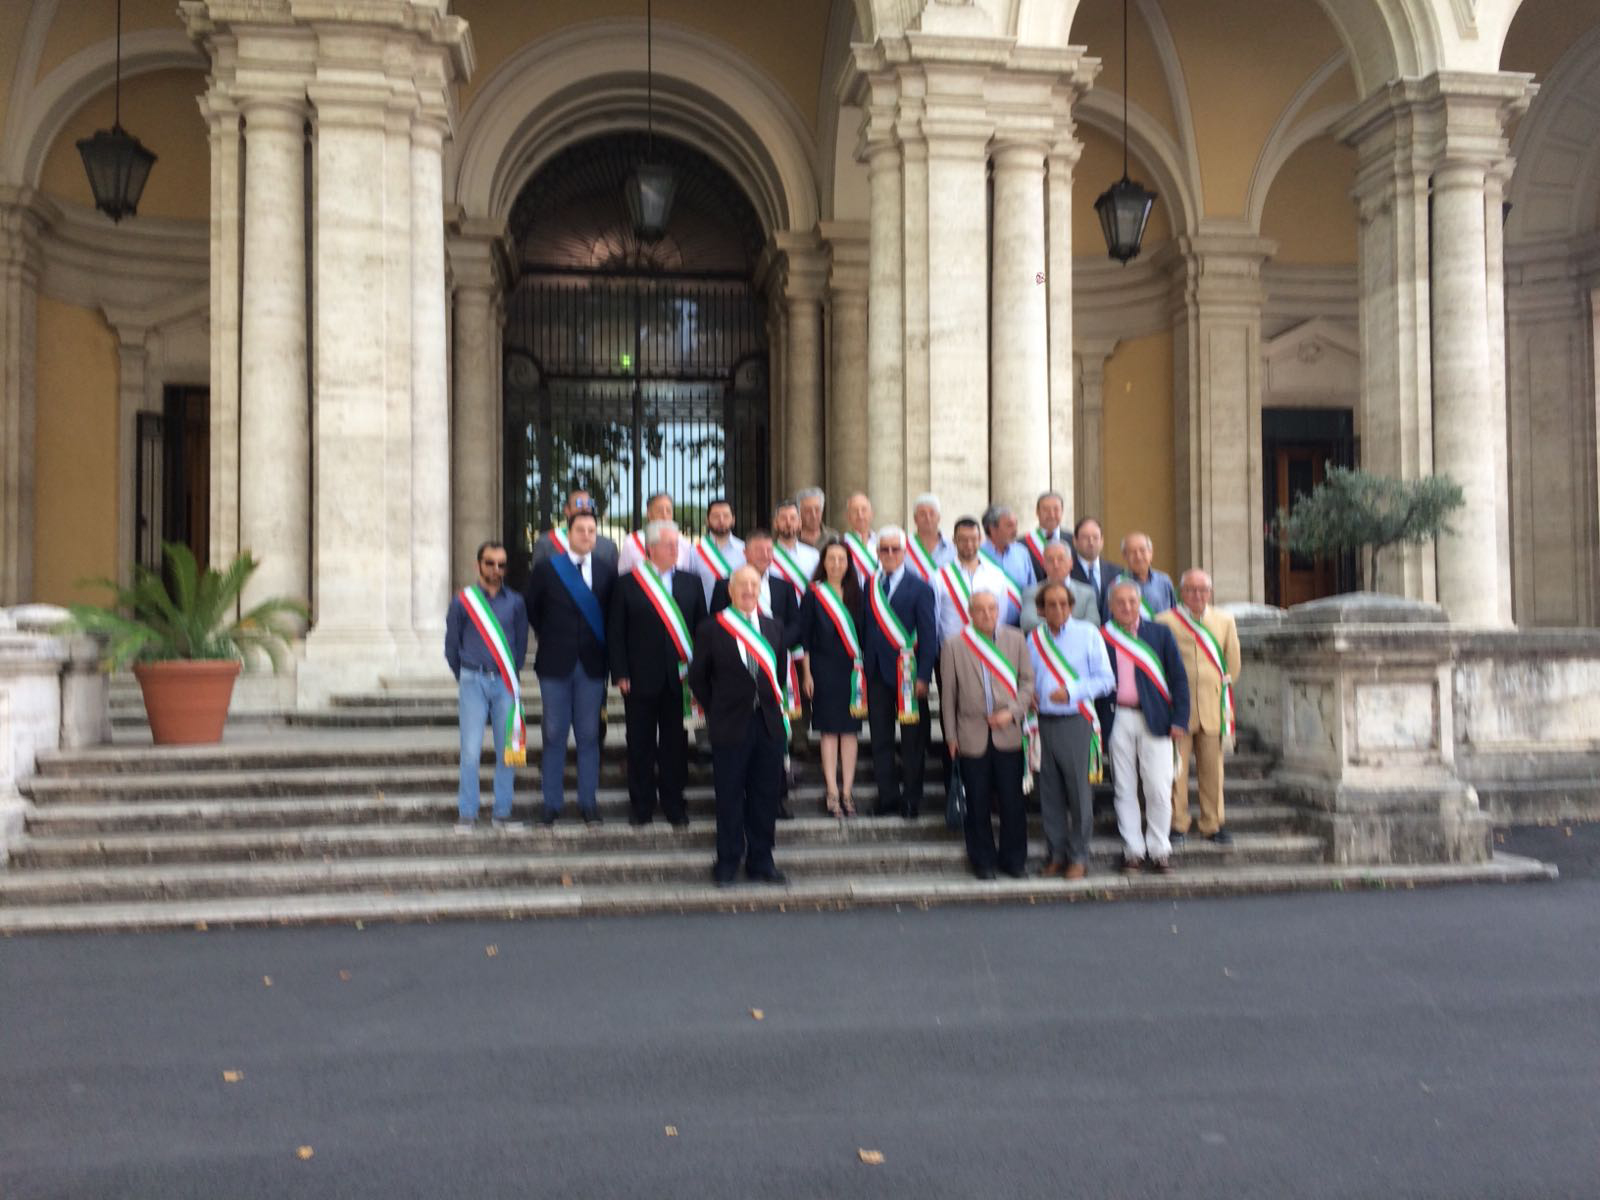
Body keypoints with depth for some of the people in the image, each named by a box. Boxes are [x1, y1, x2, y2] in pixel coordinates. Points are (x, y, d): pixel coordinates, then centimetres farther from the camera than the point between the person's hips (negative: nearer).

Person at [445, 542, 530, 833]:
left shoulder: (515, 602, 6)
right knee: (471, 751, -5)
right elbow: (451, 645, 10)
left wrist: (512, 676, 13)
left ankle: (502, 813, 11)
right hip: (473, 681, -2)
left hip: (505, 683, 2)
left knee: (507, 750, 3)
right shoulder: (462, 601, 2)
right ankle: (467, 814, 3)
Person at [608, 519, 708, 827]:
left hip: (679, 678, 2)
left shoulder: (691, 583, 8)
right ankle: (641, 805, 17)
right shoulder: (628, 583, 1)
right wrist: (621, 674, -6)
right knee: (640, 744, 6)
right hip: (640, 680, -1)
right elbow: (616, 633, 1)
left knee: (675, 744, 6)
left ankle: (673, 804, 17)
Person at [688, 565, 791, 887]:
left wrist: (776, 707, 9)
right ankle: (727, 863, 14)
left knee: (765, 796, 8)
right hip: (730, 725, -3)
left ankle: (761, 861, 19)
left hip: (769, 724, 4)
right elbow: (698, 676, 2)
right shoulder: (711, 629, -3)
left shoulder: (774, 628, 9)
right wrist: (716, 712, 2)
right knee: (729, 797, 3)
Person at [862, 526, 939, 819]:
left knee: (913, 740, 3)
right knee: (880, 739, 6)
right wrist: (863, 667, 2)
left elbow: (929, 635, -5)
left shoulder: (920, 588, -3)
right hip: (877, 672, 4)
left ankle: (911, 798, 14)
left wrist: (923, 676, -11)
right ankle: (887, 796, 16)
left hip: (908, 673, -3)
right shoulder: (869, 586, 8)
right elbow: (864, 629, 10)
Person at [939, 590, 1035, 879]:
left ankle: (1014, 859, 18)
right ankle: (983, 861, 18)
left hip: (1008, 734, 1)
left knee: (1012, 801, 3)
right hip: (972, 737, -1)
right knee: (978, 804, 5)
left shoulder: (1015, 639, 5)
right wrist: (951, 735, 2)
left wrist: (1013, 712, -8)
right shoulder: (954, 646, 1)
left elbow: (1028, 681, 7)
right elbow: (948, 695, 3)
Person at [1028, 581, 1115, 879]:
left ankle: (1078, 856, 8)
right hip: (1043, 721, 3)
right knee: (1050, 792, 6)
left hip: (1075, 721, -3)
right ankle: (1056, 853, 16)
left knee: (1078, 789, -3)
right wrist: (1029, 694, -3)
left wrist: (1071, 692, -13)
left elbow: (1106, 679, -1)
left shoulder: (1088, 633, 1)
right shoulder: (1034, 637, 11)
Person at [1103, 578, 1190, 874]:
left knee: (1159, 789, 0)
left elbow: (1178, 678, 6)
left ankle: (1159, 849, 13)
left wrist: (1179, 719, -2)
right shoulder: (1100, 637, 4)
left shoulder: (1160, 633, 8)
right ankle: (1133, 850, 13)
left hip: (1154, 720, 0)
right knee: (1124, 789, 5)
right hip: (1118, 719, 0)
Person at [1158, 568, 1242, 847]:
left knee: (1212, 768, 6)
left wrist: (1222, 691, 15)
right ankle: (1177, 825, 7)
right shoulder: (1165, 622, -1)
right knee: (1176, 768, -2)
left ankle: (1213, 824, 15)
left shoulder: (1225, 620, 10)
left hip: (1212, 706, 3)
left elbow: (1233, 663, 16)